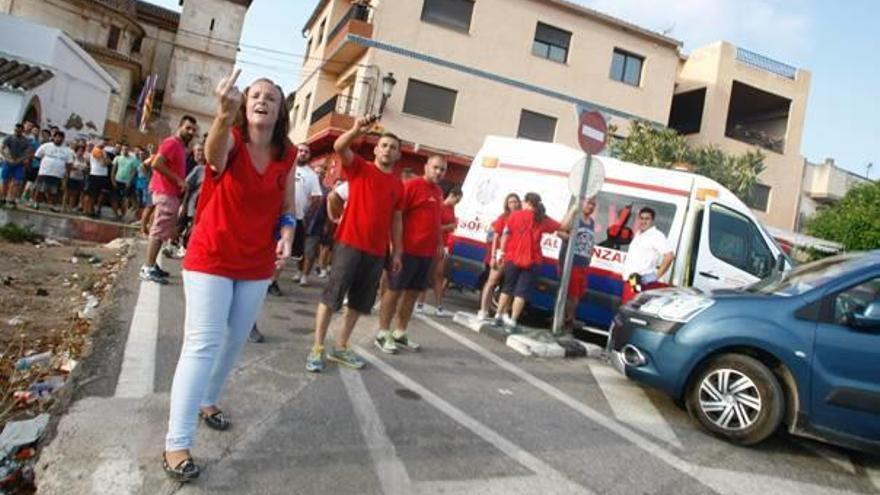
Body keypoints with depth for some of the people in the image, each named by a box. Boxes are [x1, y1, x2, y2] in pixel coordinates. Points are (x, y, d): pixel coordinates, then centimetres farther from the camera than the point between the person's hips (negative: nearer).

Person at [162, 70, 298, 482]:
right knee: (202, 344, -7)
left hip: (257, 265, 5)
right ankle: (176, 443, 0)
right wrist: (224, 115, -62)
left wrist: (286, 235, -11)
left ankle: (207, 401, 41)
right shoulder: (229, 139, -14)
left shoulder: (287, 155, 0)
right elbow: (214, 155, -41)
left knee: (235, 341, 16)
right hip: (211, 258, -5)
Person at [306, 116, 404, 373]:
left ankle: (341, 347, 23)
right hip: (349, 243, -4)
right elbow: (339, 147, -15)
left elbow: (396, 219, 15)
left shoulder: (398, 184, 11)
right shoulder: (359, 167, 2)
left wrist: (397, 251, 12)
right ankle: (317, 348, 6)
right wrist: (357, 130, -33)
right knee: (332, 295, -3)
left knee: (360, 301, 10)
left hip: (377, 251, 5)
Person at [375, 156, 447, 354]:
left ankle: (400, 334, 22)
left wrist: (439, 243, 18)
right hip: (407, 249, -8)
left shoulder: (439, 192, 15)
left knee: (413, 292, 12)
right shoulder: (411, 185, -9)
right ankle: (382, 334, 11)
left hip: (428, 252, 8)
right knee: (395, 290, 1)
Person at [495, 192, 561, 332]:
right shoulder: (543, 220, 4)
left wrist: (501, 251, 4)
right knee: (521, 291, 2)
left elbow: (506, 234, -2)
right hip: (531, 261, -1)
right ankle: (512, 322, -2)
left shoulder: (515, 215, 0)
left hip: (512, 258, 1)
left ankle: (499, 316, 26)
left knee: (507, 288, 17)